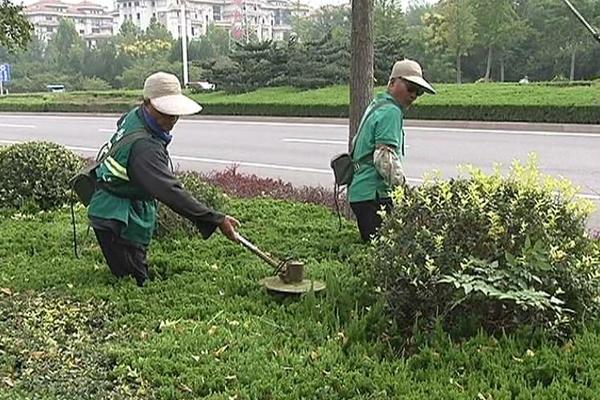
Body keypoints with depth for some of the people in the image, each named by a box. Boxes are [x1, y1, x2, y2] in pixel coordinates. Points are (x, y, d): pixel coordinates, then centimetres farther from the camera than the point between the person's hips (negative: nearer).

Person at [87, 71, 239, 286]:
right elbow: (172, 193, -38)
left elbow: (121, 123, 27)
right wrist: (217, 220, -39)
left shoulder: (134, 116, 1)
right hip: (119, 221, -10)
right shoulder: (144, 147, -31)